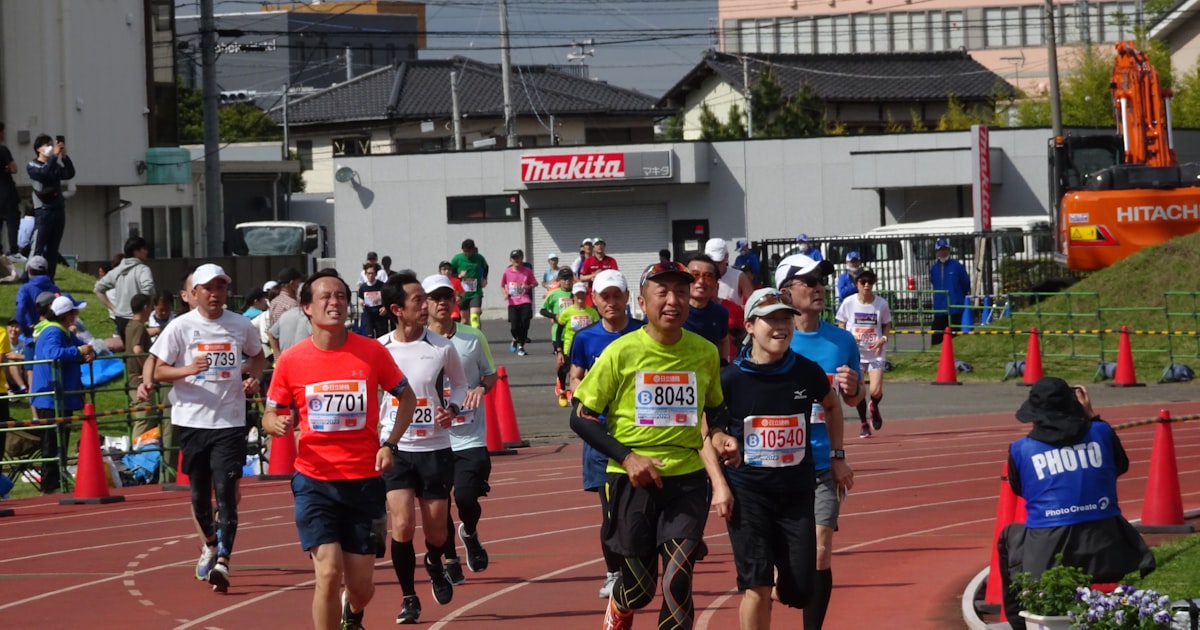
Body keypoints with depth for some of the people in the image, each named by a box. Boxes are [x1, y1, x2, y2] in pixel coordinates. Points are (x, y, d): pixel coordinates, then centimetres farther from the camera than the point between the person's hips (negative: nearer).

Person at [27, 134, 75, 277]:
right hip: (43, 211, -6)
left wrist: (64, 156, -10)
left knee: (53, 250, 5)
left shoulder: (55, 166, 18)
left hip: (58, 210, 6)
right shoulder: (32, 166, 1)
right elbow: (45, 172, -19)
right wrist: (55, 156, -18)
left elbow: (69, 174, 1)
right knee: (38, 249, -12)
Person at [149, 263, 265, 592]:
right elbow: (158, 370, 0)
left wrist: (254, 378, 2)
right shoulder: (180, 327, -1)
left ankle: (222, 562, -17)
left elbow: (256, 355, 23)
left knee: (226, 491, -12)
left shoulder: (241, 326, 4)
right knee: (199, 492, 13)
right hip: (192, 419, 1)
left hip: (230, 420, -1)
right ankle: (210, 543, 39)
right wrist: (187, 370, -19)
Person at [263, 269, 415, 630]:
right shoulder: (291, 361, -3)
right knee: (328, 573, -16)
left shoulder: (372, 352, -2)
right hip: (315, 481, -1)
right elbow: (271, 414, 8)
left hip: (364, 481, 1)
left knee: (361, 584, 7)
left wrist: (390, 444, -4)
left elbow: (406, 397, 11)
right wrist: (276, 424, -17)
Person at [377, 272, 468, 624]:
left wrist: (452, 408, -9)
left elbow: (459, 384, 11)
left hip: (435, 448, 1)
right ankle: (409, 598, 4)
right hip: (395, 449, -1)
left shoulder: (441, 347, -5)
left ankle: (435, 565, 42)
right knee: (402, 526, -13)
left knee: (436, 532, 6)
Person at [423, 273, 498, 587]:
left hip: (470, 435, 0)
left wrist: (482, 387, -10)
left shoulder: (473, 337, 1)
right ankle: (451, 562, 23)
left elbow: (491, 374, 13)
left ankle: (470, 532, 22)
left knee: (466, 496, -12)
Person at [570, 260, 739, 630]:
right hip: (633, 480, -1)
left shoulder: (705, 353, 1)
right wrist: (626, 457, -13)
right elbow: (581, 417, -3)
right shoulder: (621, 352, -8)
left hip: (688, 479, 1)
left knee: (677, 582, -11)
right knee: (639, 587, 6)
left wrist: (717, 434, -2)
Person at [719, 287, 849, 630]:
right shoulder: (731, 379, -8)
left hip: (797, 493, 3)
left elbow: (832, 405, 20)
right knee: (757, 586, -10)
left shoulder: (807, 373, -2)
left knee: (799, 590, 0)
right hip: (747, 492, -3)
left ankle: (771, 593, 35)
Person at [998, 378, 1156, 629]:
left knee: (1008, 537, 32)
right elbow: (1121, 466, 24)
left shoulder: (1021, 449, 1)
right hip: (1106, 551, 1)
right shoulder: (1101, 432, 4)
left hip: (1047, 555, -1)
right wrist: (1092, 417, 27)